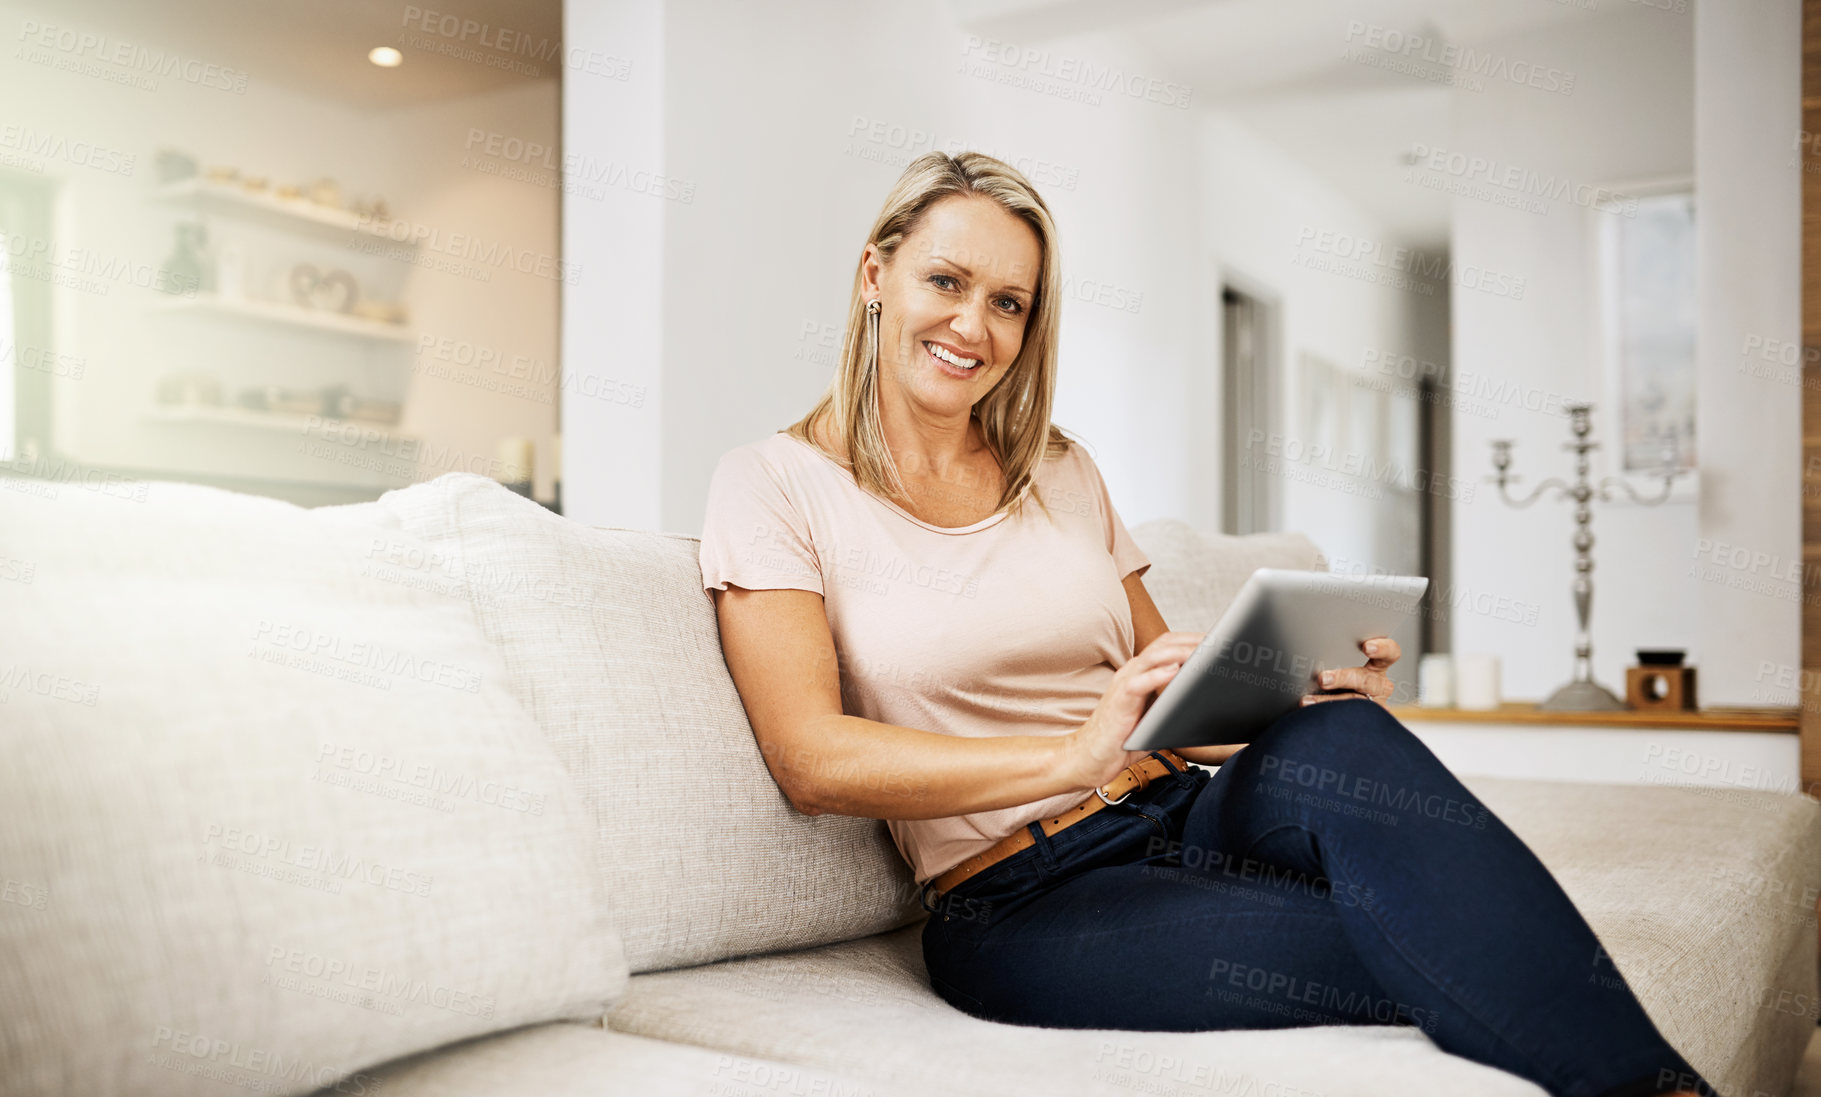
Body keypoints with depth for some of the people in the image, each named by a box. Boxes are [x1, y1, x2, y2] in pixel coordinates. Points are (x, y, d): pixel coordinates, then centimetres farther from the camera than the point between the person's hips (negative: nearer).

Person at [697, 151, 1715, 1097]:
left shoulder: (1061, 472, 16)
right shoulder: (775, 485, 0)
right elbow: (812, 759, -14)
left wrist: (1320, 703, -7)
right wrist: (1074, 756, -27)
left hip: (1188, 810, 5)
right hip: (1023, 906, -4)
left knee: (1345, 745, -32)